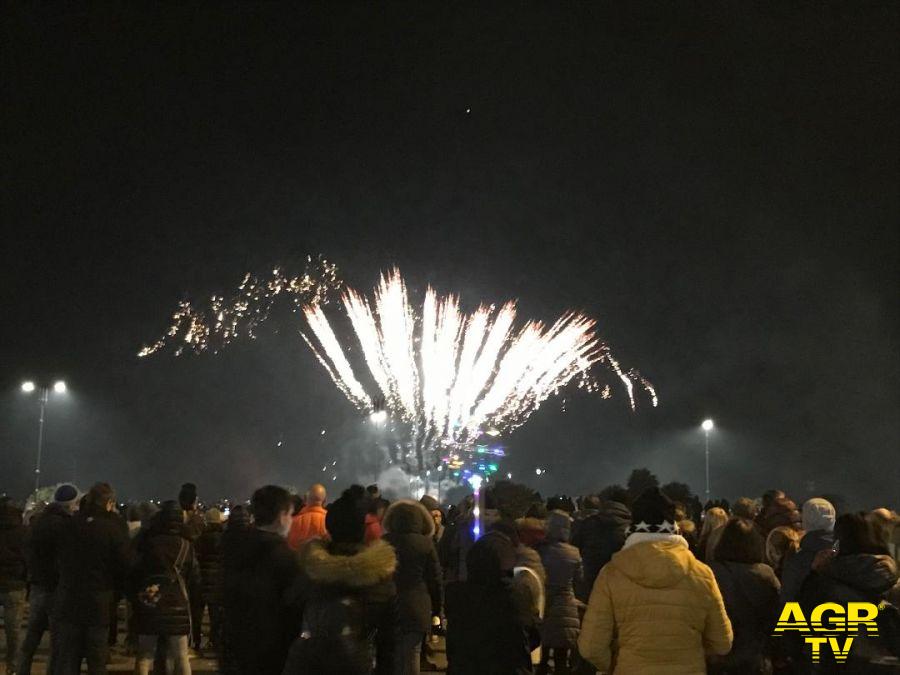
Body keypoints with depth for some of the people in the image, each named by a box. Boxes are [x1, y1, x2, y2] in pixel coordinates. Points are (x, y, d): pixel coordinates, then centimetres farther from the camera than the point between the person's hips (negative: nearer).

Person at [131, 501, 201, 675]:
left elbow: (134, 573, 1)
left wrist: (134, 599, 12)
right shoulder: (186, 546, -3)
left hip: (148, 605, 0)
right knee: (181, 657, 6)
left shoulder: (145, 543, -4)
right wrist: (191, 599, 17)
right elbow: (195, 578, 2)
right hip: (177, 604, 0)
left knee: (144, 656, 9)